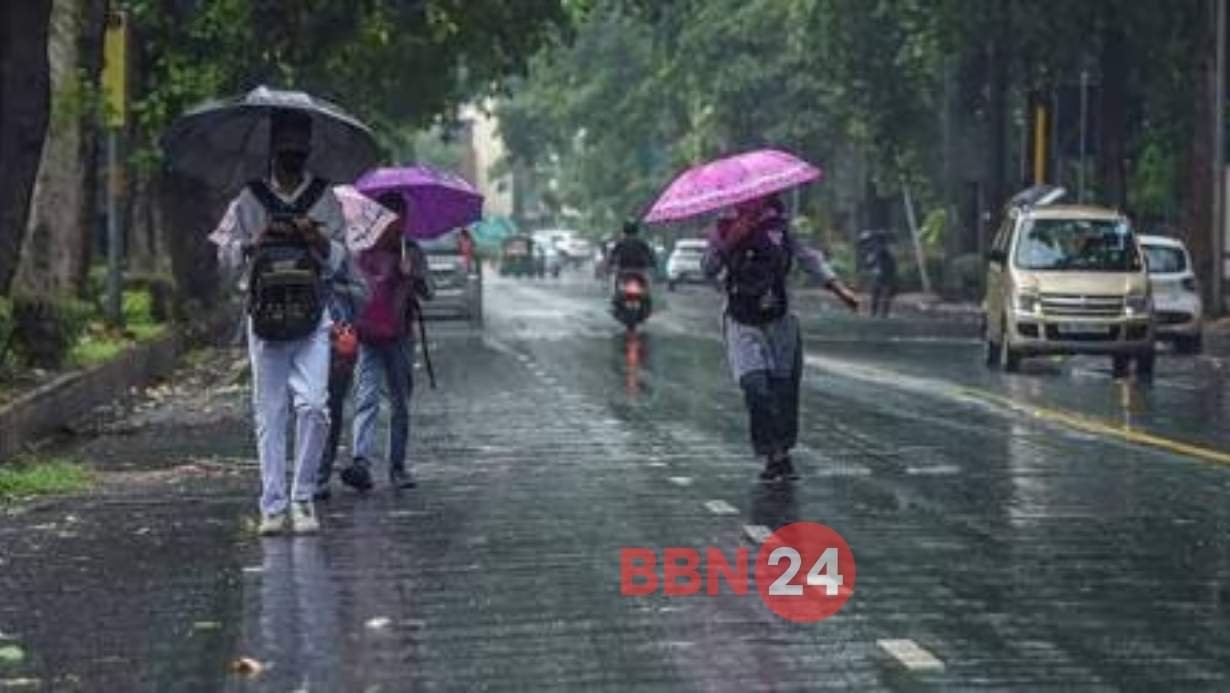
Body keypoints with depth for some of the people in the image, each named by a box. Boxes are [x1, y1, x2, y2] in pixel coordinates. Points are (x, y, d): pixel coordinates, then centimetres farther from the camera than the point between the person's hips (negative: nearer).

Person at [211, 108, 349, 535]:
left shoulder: (325, 199, 9)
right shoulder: (249, 200, 9)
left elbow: (338, 261, 7)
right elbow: (226, 255, 8)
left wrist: (318, 240, -13)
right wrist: (257, 241, -10)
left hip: (312, 320, 0)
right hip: (265, 316, 1)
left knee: (312, 405, -14)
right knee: (269, 414, 1)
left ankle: (303, 499, -1)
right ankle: (274, 507, 4)